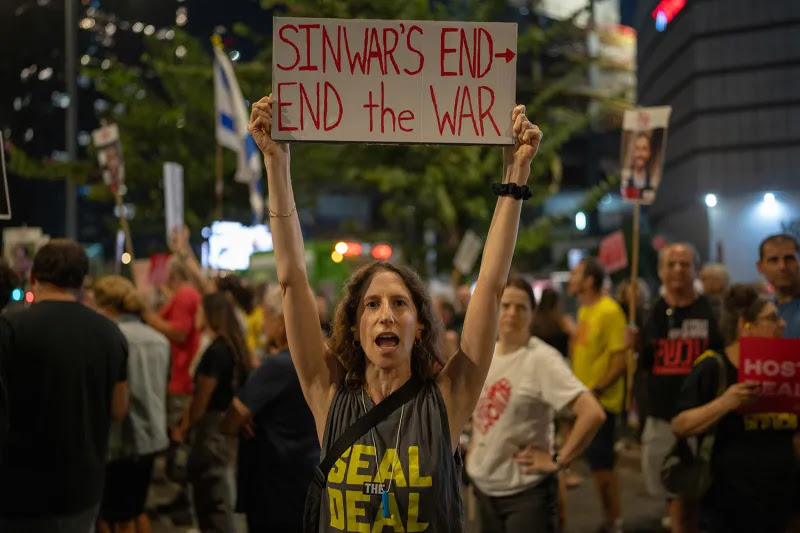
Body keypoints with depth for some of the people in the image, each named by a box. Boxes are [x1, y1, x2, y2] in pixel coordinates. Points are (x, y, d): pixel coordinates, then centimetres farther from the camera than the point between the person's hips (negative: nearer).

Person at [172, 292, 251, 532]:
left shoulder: (215, 351, -18)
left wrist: (184, 427, 0)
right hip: (228, 425, 9)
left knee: (212, 494, -1)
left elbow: (202, 398, -14)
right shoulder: (233, 347, 9)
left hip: (213, 426, -9)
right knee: (217, 492, 18)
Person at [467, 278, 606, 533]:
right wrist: (473, 448, 13)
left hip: (527, 491, -7)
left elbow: (593, 413, -25)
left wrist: (558, 460, -19)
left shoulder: (542, 358, -17)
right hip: (484, 486, 7)